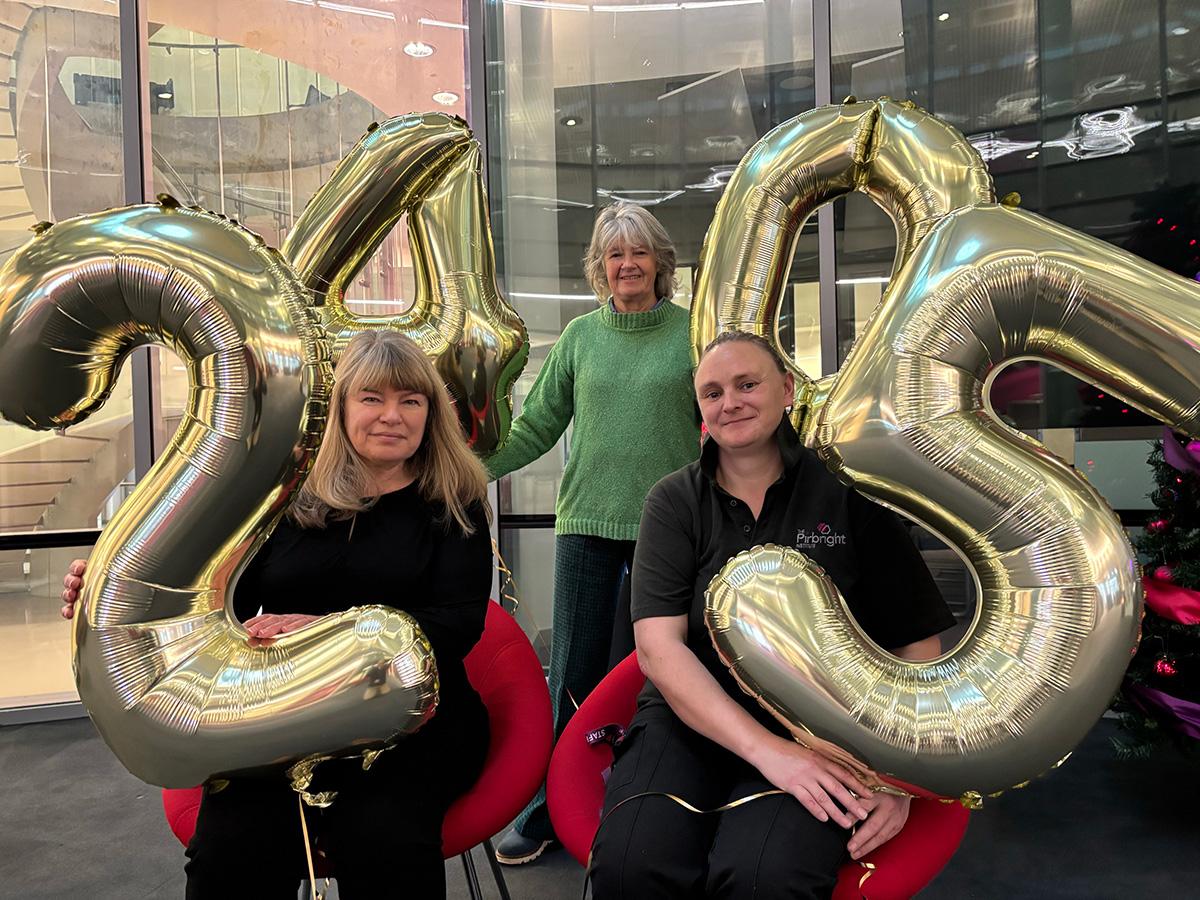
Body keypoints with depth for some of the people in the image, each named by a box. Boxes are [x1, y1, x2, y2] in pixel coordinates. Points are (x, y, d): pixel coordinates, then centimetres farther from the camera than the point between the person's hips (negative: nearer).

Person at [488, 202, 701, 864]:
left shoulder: (691, 332, 3)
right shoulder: (580, 336, 8)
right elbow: (537, 425, 9)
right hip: (587, 520, 2)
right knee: (575, 673, 6)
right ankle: (548, 812, 20)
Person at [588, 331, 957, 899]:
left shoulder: (848, 493, 2)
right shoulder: (674, 502, 5)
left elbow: (918, 644, 3)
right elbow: (659, 647, -7)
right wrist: (766, 749, -18)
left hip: (819, 725, -1)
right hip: (691, 719, 2)